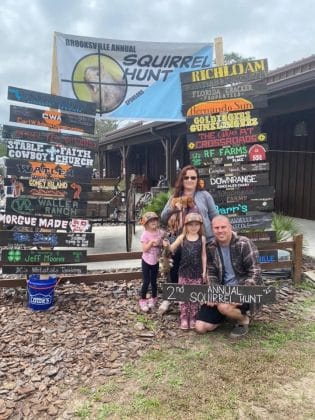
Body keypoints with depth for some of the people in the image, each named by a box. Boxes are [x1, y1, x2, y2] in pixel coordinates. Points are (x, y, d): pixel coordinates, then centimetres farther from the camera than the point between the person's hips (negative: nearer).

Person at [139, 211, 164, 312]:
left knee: (154, 281, 15)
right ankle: (142, 300, 15)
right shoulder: (145, 234, -14)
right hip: (146, 261, -3)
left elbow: (162, 245, 5)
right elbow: (144, 249, -19)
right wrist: (152, 241, -27)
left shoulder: (160, 232, -4)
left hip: (155, 261, 3)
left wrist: (159, 243, -16)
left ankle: (154, 298, 34)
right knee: (146, 282, -1)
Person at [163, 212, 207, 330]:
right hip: (184, 272, 0)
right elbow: (172, 249, -2)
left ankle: (193, 318, 21)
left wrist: (204, 271, 2)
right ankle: (184, 319, 16)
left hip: (197, 273, 0)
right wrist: (167, 245, -25)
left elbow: (203, 256, 4)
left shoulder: (202, 238, 0)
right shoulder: (182, 237, -1)